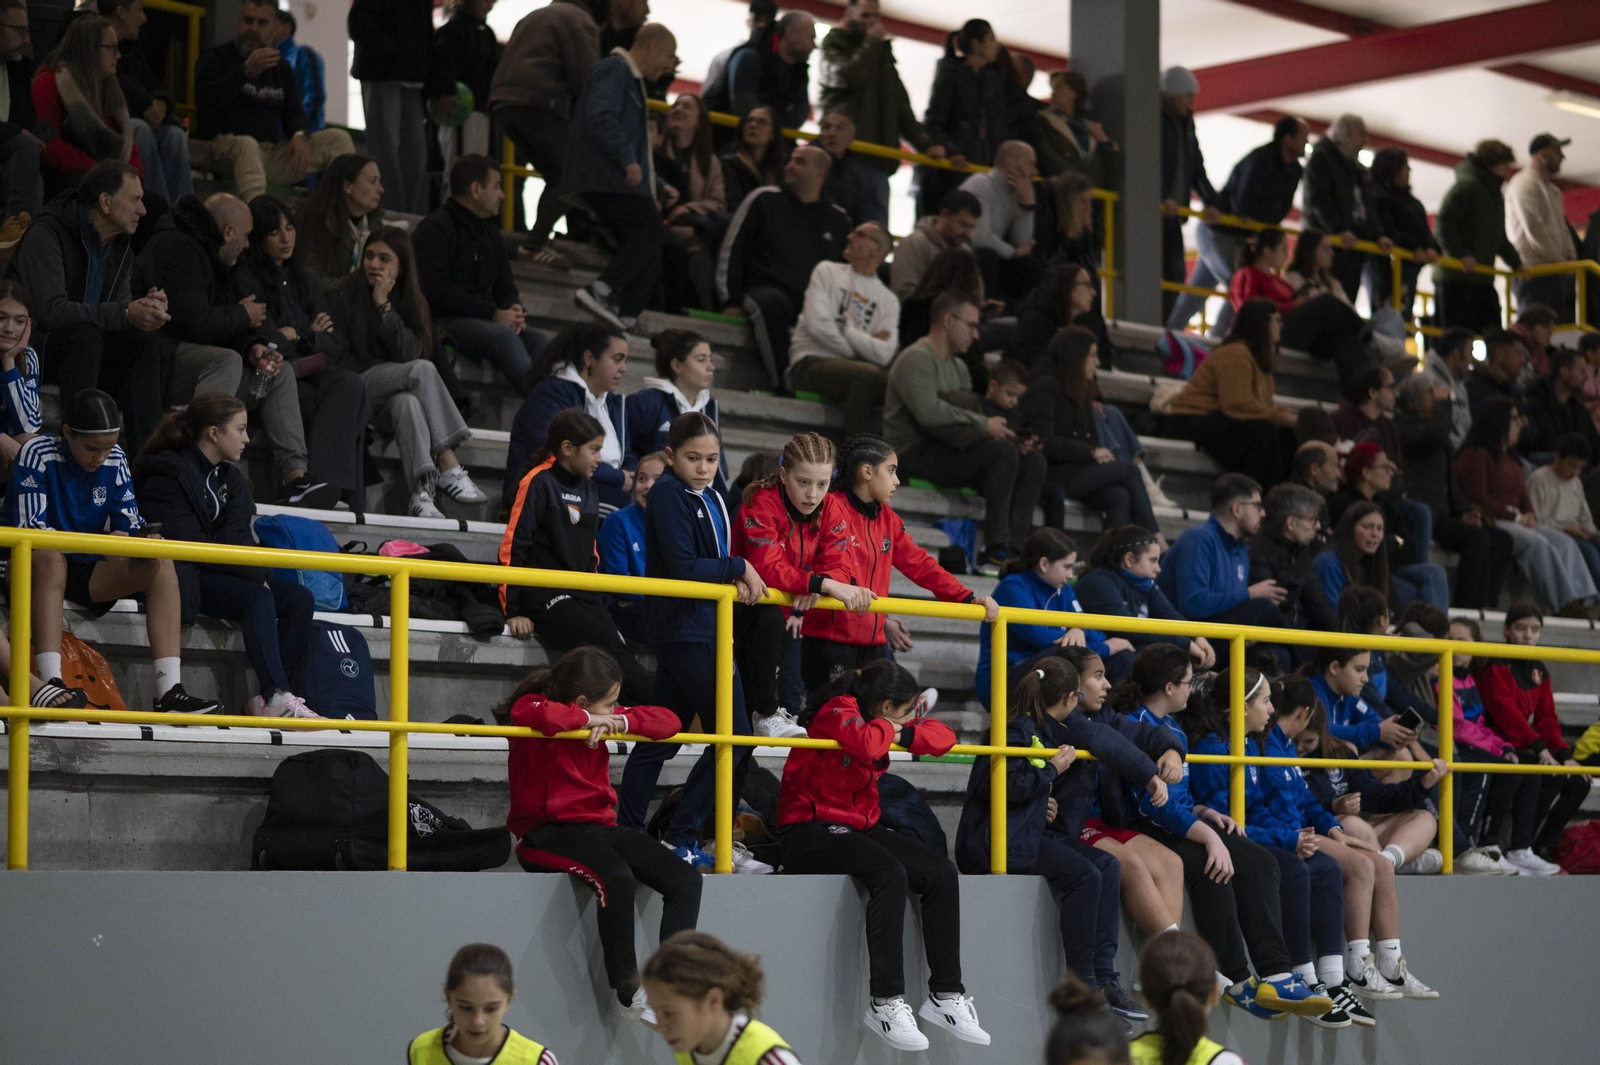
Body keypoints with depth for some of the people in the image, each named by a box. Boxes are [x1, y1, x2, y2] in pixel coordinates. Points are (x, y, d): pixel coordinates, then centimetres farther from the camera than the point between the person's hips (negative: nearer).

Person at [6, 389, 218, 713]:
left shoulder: (115, 461, 1)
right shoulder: (37, 455, -14)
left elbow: (129, 526, 2)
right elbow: (28, 529, -22)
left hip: (84, 573, 5)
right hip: (31, 569, -5)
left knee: (161, 564, -16)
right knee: (49, 555, -38)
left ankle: (170, 692, -27)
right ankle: (50, 682, -49)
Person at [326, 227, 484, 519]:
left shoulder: (412, 301, 11)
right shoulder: (341, 293, 3)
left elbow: (409, 354, -6)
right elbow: (338, 356, -4)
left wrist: (385, 307, -12)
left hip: (393, 395, 3)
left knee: (408, 402, -37)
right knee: (423, 370, -31)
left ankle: (421, 492, -51)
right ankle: (449, 468, -39)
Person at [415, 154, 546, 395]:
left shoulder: (489, 232, 22)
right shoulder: (434, 229, -6)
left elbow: (505, 287, 23)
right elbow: (437, 290, -16)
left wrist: (514, 311, -4)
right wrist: (493, 313, -20)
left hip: (485, 319, 7)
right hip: (442, 320, -7)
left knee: (536, 338, -21)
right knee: (504, 336, -33)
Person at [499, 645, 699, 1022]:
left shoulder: (602, 720, 14)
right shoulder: (531, 708, -5)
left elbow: (668, 722, 13)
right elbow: (540, 715, -32)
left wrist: (619, 721, -5)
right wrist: (587, 719, -15)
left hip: (598, 825, 8)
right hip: (547, 831, -8)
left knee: (685, 881, -10)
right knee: (616, 877, -36)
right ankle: (628, 991, -25)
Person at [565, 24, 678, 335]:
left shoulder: (632, 79, 29)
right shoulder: (614, 70, -4)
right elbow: (600, 116, -23)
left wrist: (658, 186, 23)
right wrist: (627, 160, -30)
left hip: (621, 181, 10)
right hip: (605, 178, -10)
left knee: (649, 258, 4)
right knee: (652, 230, -21)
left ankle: (625, 320, 0)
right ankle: (599, 291, -27)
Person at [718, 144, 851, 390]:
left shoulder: (838, 219, 22)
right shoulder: (764, 200, 15)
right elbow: (732, 250, 10)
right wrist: (732, 301, -2)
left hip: (814, 301, 2)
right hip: (766, 289, -2)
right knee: (771, 303, -41)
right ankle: (784, 384, -44)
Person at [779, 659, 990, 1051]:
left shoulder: (880, 720, 12)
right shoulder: (836, 711, -11)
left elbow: (944, 738, 9)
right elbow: (868, 745, -32)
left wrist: (902, 732, -9)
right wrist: (887, 728, -10)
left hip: (860, 827, 9)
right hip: (810, 830, -9)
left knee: (942, 874, -8)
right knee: (890, 874, -33)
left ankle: (945, 995, -6)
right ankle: (887, 1001, -31)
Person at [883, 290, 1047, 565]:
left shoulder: (959, 367, 23)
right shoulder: (916, 359, -7)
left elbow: (972, 415, 15)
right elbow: (929, 413, -23)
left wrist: (997, 429, -7)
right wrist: (983, 424, -19)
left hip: (948, 451, 9)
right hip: (917, 454, -9)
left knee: (1034, 460, -6)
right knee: (1003, 451, -28)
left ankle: (1013, 546, -18)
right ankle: (996, 546, -28)